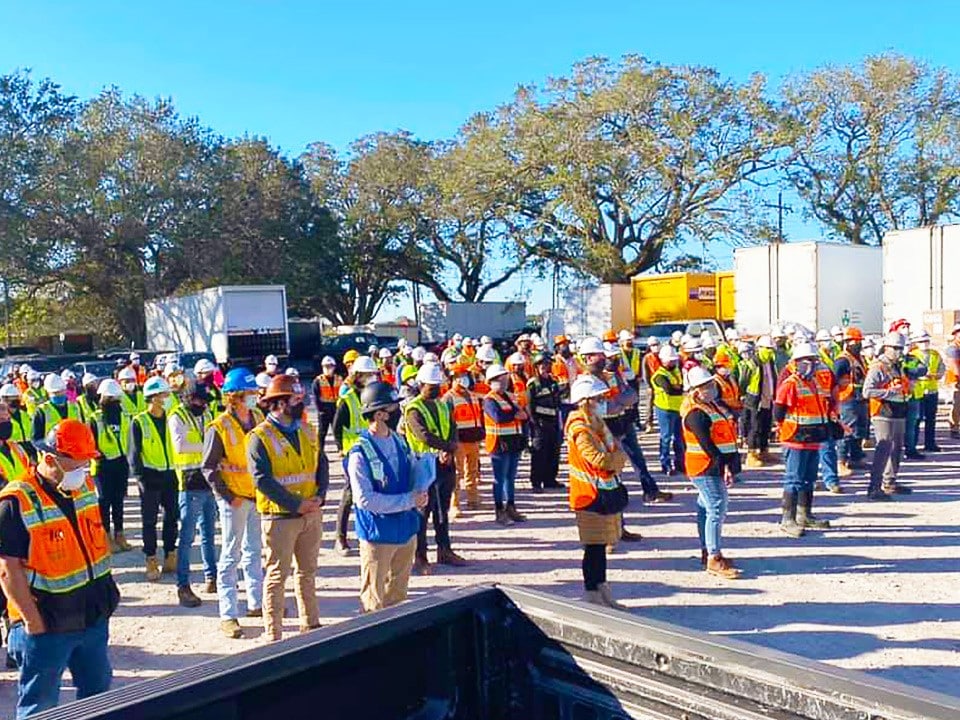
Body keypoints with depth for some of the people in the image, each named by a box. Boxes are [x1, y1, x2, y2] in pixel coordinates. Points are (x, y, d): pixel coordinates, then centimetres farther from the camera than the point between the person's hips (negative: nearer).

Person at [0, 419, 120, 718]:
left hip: (93, 615, 7)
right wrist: (33, 621, -18)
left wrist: (107, 591, 12)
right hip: (45, 624, -6)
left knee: (98, 692, 21)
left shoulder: (85, 486, 2)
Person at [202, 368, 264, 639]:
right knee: (231, 556, 1)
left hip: (259, 495, 6)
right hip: (235, 498, -6)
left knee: (254, 550, 18)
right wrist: (228, 496, -14)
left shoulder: (258, 419, 4)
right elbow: (208, 467, -11)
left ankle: (256, 603, 31)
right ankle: (228, 615, 7)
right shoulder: (219, 427, -14)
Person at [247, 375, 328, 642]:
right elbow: (262, 480, -19)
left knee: (308, 572, 18)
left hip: (311, 514, 7)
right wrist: (296, 504, -19)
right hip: (280, 517, -6)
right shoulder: (260, 437, -13)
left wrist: (320, 496, -8)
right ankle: (273, 635, 12)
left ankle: (311, 625, 32)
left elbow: (322, 464, 9)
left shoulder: (307, 431, 8)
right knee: (277, 576, 3)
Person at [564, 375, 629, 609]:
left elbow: (617, 451, 16)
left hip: (607, 493, 9)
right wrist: (620, 456, -9)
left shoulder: (598, 424, 13)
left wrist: (616, 458, -5)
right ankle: (592, 595, 8)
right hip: (591, 496, -9)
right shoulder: (580, 429, -18)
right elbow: (600, 460, -25)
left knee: (601, 545, 16)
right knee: (594, 547, -2)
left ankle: (602, 590, 25)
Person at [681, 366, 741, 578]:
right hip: (706, 468, -10)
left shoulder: (715, 405, 14)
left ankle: (707, 552, 25)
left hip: (715, 467, 10)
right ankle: (714, 559, -8)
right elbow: (706, 444, -22)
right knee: (717, 509, -11)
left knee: (706, 508, 15)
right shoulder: (696, 413, -17)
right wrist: (723, 466, -23)